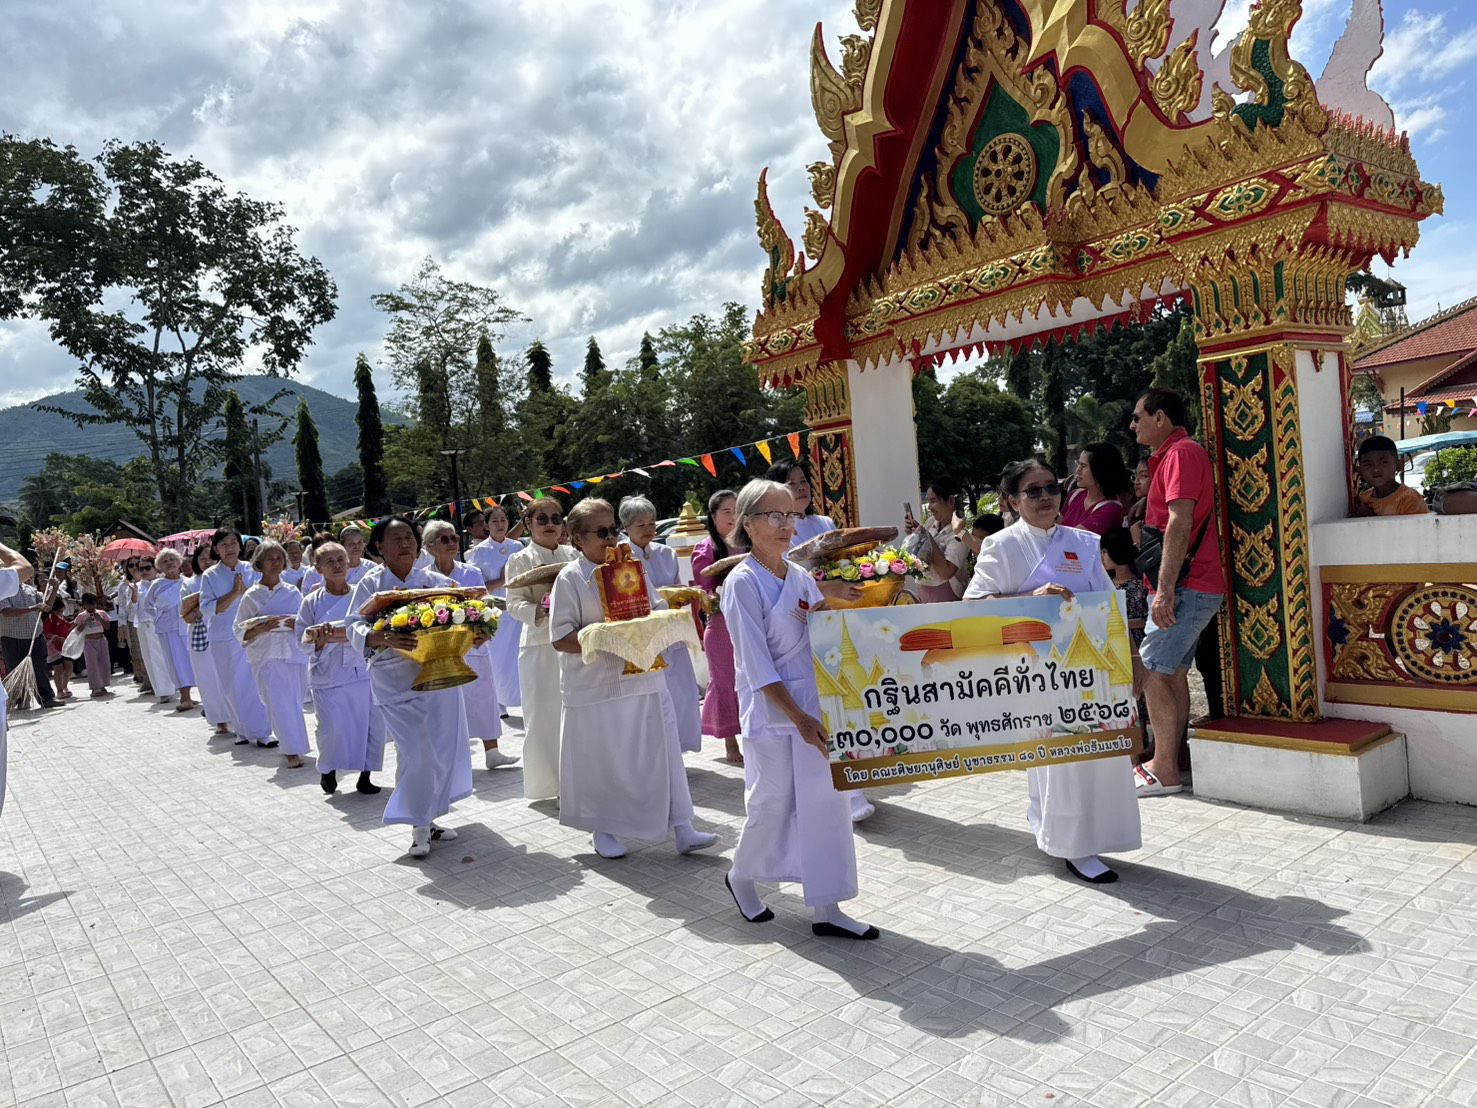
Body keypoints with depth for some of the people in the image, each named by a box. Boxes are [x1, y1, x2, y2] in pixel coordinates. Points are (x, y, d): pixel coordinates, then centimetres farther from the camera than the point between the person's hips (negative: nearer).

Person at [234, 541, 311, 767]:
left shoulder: (293, 593, 8)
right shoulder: (251, 596, 3)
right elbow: (240, 632, 3)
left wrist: (295, 624, -10)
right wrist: (262, 629, -15)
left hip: (294, 653, 2)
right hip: (266, 657, -2)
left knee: (294, 701, 5)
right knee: (278, 703, -8)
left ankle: (294, 748, 22)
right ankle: (293, 751, -2)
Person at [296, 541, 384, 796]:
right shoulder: (311, 602, 3)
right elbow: (303, 642, 3)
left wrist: (343, 635, -19)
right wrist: (320, 641, -19)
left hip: (363, 671, 1)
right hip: (329, 675, -1)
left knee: (372, 724, -2)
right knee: (332, 727, -8)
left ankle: (364, 777, 16)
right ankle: (328, 770, 22)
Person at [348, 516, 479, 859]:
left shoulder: (435, 581, 5)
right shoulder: (371, 583, -2)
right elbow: (356, 628, -10)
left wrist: (477, 635, -17)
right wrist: (385, 638, -30)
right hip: (396, 681, -4)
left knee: (444, 748, 9)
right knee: (416, 753, -8)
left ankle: (429, 818, 28)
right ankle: (419, 827, 10)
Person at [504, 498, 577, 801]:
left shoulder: (572, 556, 10)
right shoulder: (520, 560, 1)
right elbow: (514, 604, -5)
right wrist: (540, 611, -23)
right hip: (539, 643, -3)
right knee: (542, 714, 1)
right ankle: (546, 782, 14)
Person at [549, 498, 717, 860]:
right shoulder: (570, 578, -5)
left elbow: (659, 610, 17)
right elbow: (561, 639, -10)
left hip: (644, 678, 4)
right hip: (597, 686, -4)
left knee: (663, 752, 5)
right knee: (601, 761, 7)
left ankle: (681, 828, 13)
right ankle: (603, 831, 26)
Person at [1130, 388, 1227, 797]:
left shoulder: (1181, 453, -12)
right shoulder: (1172, 454, 21)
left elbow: (1180, 524, -21)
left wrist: (1165, 589, -25)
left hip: (1186, 588, -11)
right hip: (1191, 587, 11)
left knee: (1151, 671, -10)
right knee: (1172, 672, 12)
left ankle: (1165, 772, -6)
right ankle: (1169, 762, 18)